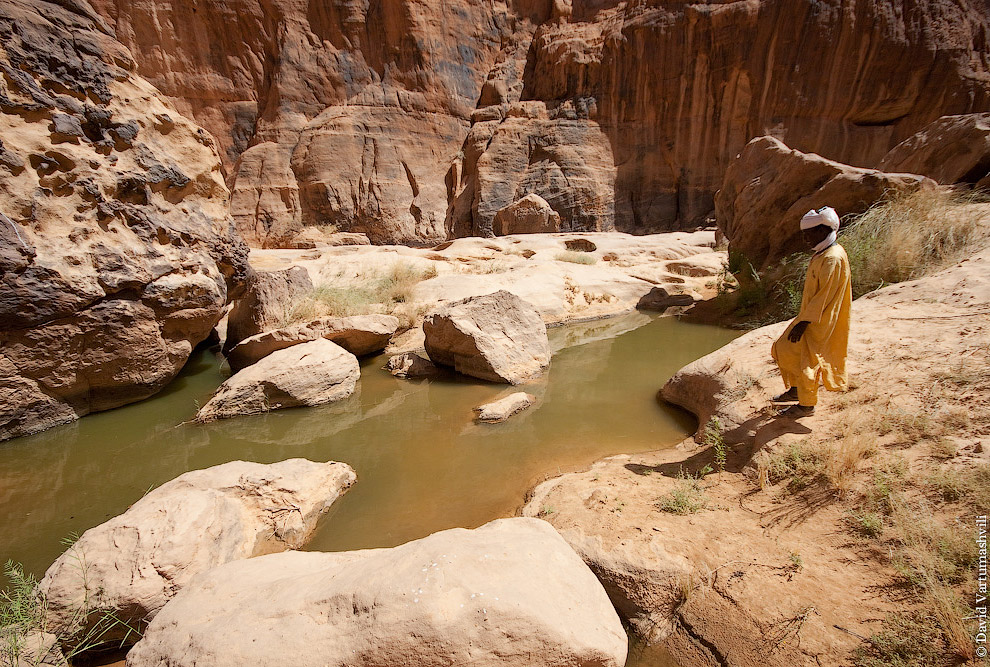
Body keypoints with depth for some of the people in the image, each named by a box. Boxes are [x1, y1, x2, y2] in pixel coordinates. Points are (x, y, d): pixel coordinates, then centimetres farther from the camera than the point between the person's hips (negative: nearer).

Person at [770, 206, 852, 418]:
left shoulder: (833, 258, -22)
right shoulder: (821, 255, 9)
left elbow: (824, 296, -24)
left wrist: (803, 323, -23)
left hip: (820, 323, -10)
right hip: (811, 317, 10)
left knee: (807, 361, 0)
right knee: (783, 349, 15)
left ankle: (807, 404, 16)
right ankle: (795, 390, 30)